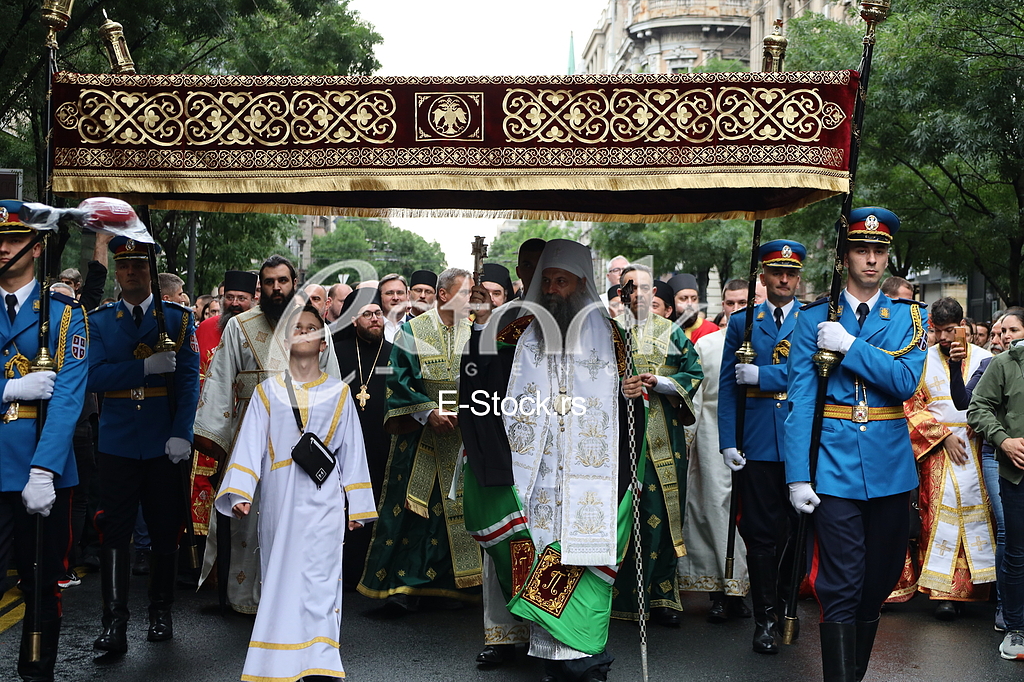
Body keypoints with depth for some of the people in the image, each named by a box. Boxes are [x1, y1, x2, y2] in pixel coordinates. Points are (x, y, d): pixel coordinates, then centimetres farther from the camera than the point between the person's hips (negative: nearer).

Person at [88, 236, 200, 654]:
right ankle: (115, 624, 3)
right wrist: (147, 366, -19)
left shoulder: (178, 318, 3)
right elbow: (95, 377, -6)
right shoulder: (99, 321, 6)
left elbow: (189, 380, -3)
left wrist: (181, 435, -13)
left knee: (165, 530, 8)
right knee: (114, 531, -2)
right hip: (117, 444, 0)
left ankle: (161, 614, 23)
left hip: (164, 444, 0)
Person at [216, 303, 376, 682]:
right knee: (280, 580, 3)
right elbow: (250, 444, 2)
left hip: (323, 501, -1)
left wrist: (356, 507, 8)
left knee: (317, 578, -8)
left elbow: (352, 451, 10)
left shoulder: (338, 392, 10)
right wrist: (240, 492, -10)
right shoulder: (267, 391, 11)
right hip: (279, 500, 1)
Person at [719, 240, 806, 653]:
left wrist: (761, 375, -13)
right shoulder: (742, 322, 10)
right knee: (760, 532, 3)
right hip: (756, 444, 0)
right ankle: (765, 619, 11)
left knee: (797, 528, 9)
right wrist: (727, 441, -2)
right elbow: (727, 385, 6)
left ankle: (786, 602, 28)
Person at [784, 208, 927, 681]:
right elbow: (800, 400, -2)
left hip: (890, 467, 3)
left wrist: (848, 345, -15)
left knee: (879, 580, 13)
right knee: (841, 587, -6)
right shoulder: (814, 317, 3)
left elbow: (906, 382, -8)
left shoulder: (909, 317, 8)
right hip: (835, 465, -3)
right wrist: (798, 476, -9)